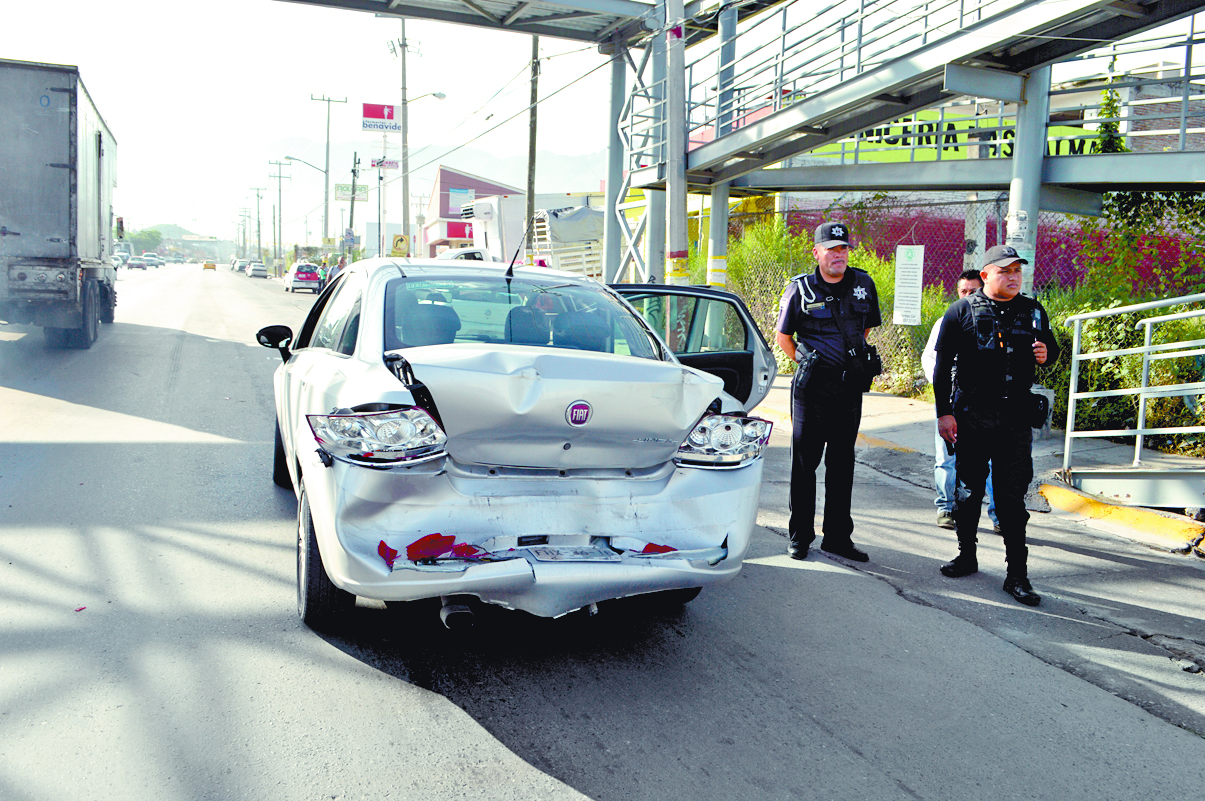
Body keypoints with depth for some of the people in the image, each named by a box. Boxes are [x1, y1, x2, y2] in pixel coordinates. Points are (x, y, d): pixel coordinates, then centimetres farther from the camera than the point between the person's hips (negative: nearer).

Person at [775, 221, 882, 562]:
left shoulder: (863, 284, 6)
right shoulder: (800, 289, -3)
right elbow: (782, 337, 5)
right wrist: (807, 363, 1)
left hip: (850, 387, 3)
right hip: (811, 388, -3)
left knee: (842, 463, 10)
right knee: (804, 461, 2)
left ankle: (837, 536, 19)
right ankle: (800, 536, 13)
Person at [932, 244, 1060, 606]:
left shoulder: (1033, 311, 9)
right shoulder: (962, 312, -1)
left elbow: (1051, 348, 22)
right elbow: (943, 366, -1)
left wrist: (1046, 355, -3)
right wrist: (944, 412, -5)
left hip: (1016, 420, 1)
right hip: (971, 417, -1)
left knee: (1013, 497, 0)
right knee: (968, 491, 9)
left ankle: (1017, 574, 6)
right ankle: (967, 556, 28)